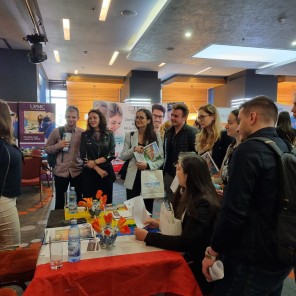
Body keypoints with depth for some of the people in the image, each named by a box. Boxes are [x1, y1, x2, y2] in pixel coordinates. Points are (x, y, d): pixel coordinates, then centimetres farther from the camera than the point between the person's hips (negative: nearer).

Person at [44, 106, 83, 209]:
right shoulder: (56, 131, -2)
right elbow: (46, 148, 3)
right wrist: (58, 146, -15)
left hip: (77, 171, 1)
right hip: (60, 171, 0)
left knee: (78, 200, 14)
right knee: (59, 201, 12)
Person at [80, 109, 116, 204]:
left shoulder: (109, 134, 4)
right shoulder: (84, 135, 4)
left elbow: (111, 154, -3)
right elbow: (84, 156, -2)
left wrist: (95, 162, -13)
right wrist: (97, 169, -11)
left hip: (106, 171, 0)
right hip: (89, 173, 0)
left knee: (106, 201, 5)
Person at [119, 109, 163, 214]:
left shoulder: (156, 135, -1)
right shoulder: (129, 135, 4)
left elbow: (161, 158, -2)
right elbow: (122, 156, 3)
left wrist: (148, 165, -19)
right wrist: (134, 149, -14)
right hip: (133, 177, 1)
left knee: (148, 209, 12)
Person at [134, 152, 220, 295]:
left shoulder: (203, 204, -25)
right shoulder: (189, 194, 2)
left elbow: (185, 242, -28)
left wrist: (147, 236, -23)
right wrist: (160, 224, 2)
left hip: (197, 265, -7)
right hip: (187, 255, 7)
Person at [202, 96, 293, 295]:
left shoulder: (249, 150, -20)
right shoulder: (286, 149, 5)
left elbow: (234, 211, -25)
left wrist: (213, 251, -12)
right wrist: (228, 193, 20)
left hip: (251, 261, -8)